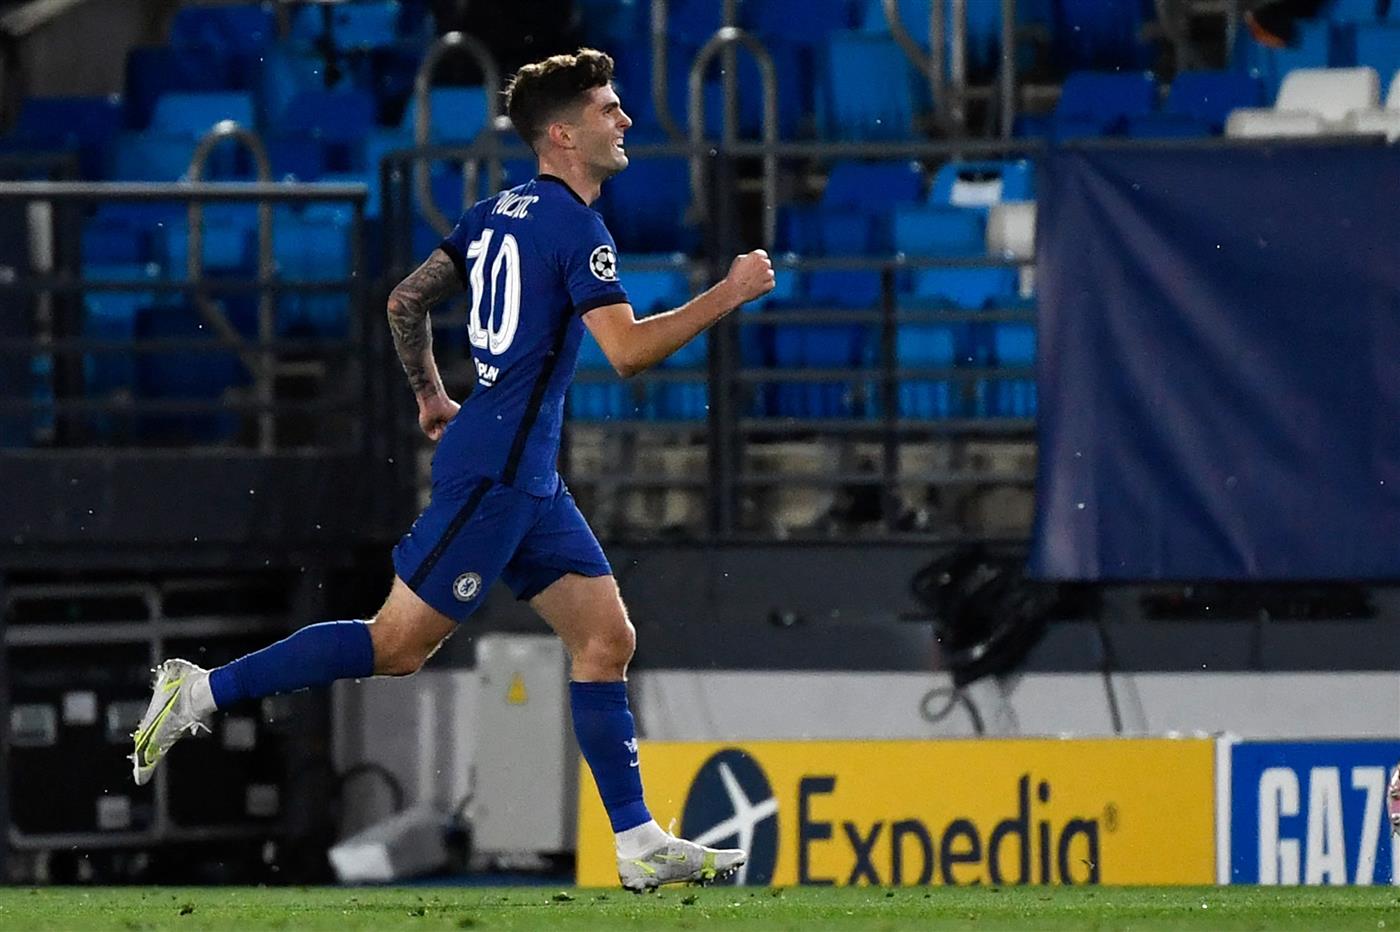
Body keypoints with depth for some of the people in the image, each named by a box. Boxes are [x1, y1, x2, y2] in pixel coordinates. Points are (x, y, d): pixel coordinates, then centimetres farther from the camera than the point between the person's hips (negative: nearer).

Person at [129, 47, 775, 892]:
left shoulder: (500, 212, 13)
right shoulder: (575, 228, -14)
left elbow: (407, 301, 18)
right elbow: (629, 350, -22)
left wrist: (431, 396, 29)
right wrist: (727, 296, -15)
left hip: (528, 479, 10)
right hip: (495, 472, -10)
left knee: (607, 639, 6)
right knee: (399, 645, -6)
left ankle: (642, 846, 4)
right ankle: (203, 691, 1)